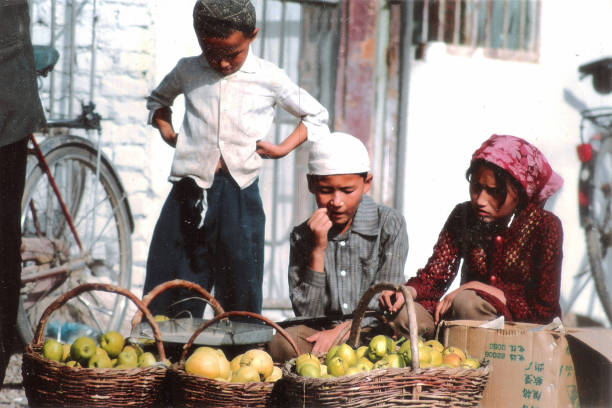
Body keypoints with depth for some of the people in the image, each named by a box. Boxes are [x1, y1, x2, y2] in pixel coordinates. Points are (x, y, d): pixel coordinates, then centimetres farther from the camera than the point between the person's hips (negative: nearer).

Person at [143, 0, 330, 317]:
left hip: (239, 192, -1)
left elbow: (316, 116, 16)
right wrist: (167, 133, 12)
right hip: (190, 193, 1)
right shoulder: (188, 72, 7)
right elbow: (158, 100, 29)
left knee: (239, 293, 1)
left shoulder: (269, 79, 3)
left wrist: (282, 148, 4)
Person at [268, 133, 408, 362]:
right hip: (321, 335, 1)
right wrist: (318, 251, -9)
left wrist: (341, 331, -18)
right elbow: (307, 314, 0)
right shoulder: (302, 237, 7)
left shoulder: (389, 224, 1)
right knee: (282, 342, -31)